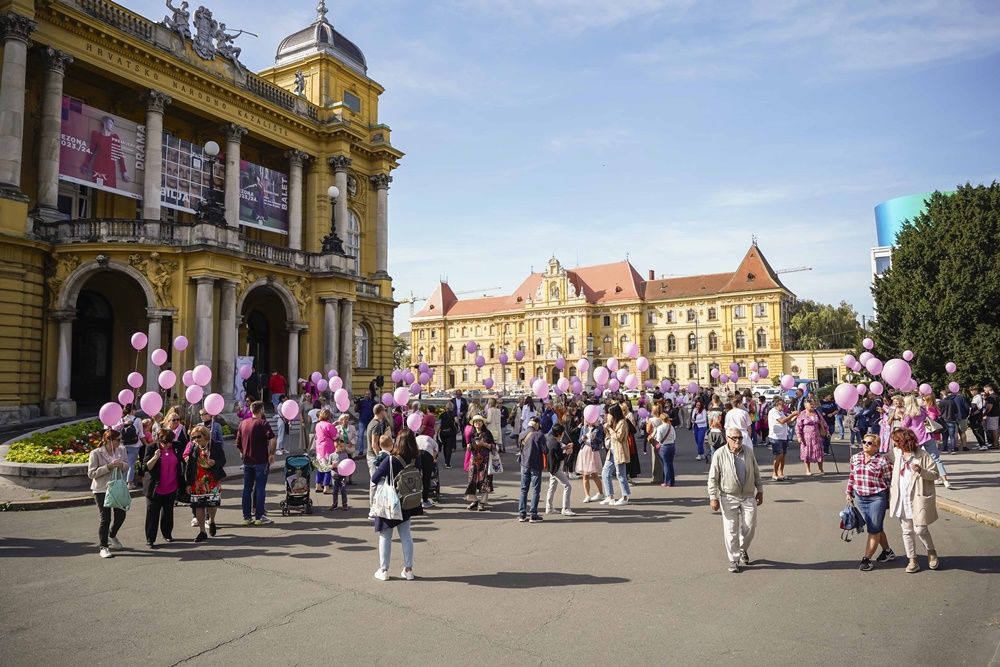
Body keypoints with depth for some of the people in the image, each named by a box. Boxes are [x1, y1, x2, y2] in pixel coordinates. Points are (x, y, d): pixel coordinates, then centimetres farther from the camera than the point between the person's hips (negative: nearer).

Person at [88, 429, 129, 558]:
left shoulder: (121, 450, 1)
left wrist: (121, 465, -12)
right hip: (101, 490, -5)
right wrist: (108, 467, -24)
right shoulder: (95, 453, -12)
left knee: (121, 515, 9)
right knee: (105, 519, -2)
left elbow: (127, 465, 12)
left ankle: (112, 536, 38)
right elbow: (91, 473, -14)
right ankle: (104, 547, 12)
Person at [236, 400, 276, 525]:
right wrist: (271, 454, -12)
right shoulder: (263, 423, -10)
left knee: (247, 488, 11)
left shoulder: (243, 423, 7)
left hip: (247, 460, 5)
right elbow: (272, 439, -22)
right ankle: (259, 517, 3)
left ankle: (246, 517, 15)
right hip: (261, 460, -5)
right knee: (260, 488, 1)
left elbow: (238, 442, 12)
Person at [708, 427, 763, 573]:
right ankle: (734, 560, 14)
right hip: (729, 498, -3)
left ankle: (743, 549, 30)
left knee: (750, 526, 1)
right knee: (731, 530, 1)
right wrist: (713, 497, -9)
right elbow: (713, 478, -7)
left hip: (748, 496, 3)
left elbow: (756, 473, 14)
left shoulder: (748, 452, 3)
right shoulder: (719, 454, -10)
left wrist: (760, 490, 13)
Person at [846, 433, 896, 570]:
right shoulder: (855, 458, 6)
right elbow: (851, 476, 15)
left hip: (877, 498, -5)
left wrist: (890, 499, -3)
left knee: (874, 530, 0)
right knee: (875, 528, 15)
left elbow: (889, 481, -3)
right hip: (859, 498, 5)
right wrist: (849, 492, 14)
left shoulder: (882, 461, -8)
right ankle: (887, 551, 34)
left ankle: (866, 558, 7)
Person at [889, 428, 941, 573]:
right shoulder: (896, 453, 6)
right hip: (901, 500, 5)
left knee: (920, 529, -3)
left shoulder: (922, 455, -10)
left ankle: (931, 552, 26)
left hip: (918, 499, -5)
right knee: (906, 531, 9)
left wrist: (921, 471, -24)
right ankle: (912, 560, 18)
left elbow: (935, 474, -9)